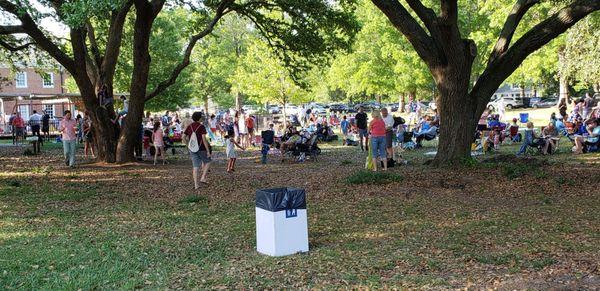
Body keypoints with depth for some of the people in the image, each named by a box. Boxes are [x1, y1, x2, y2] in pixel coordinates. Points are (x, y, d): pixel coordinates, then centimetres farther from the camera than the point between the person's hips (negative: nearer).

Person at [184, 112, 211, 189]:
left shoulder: (189, 126, 6)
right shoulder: (202, 127, -12)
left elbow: (184, 137, 5)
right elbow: (204, 139, -19)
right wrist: (208, 151, -16)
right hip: (201, 149, -5)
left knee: (195, 166, 7)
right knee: (207, 162, 18)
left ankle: (196, 185, 3)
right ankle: (203, 178, 4)